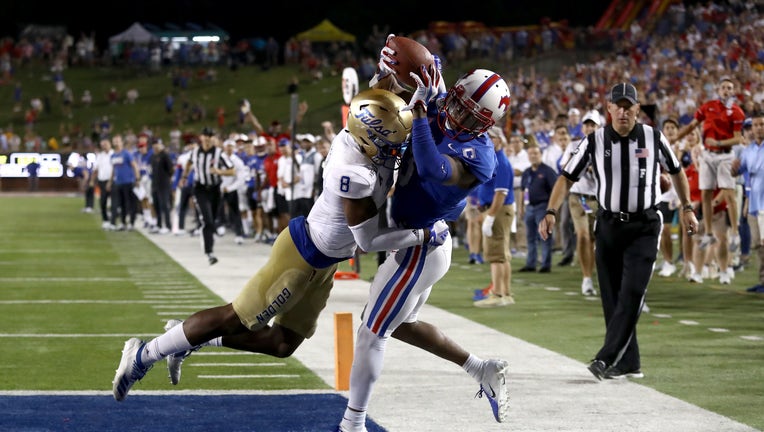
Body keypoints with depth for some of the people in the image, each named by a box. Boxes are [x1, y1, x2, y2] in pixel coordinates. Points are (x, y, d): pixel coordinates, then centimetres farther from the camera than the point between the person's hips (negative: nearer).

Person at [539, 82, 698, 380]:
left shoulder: (654, 138, -2)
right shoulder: (594, 141, -2)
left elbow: (676, 171, 13)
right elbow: (567, 177, -3)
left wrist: (687, 208, 13)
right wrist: (551, 212, -16)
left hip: (644, 228, -2)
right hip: (608, 225, 2)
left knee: (632, 293, -16)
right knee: (612, 298, 4)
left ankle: (607, 359, -19)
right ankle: (628, 364, 14)